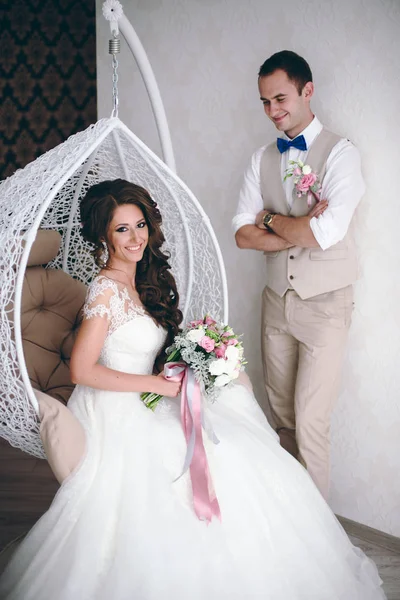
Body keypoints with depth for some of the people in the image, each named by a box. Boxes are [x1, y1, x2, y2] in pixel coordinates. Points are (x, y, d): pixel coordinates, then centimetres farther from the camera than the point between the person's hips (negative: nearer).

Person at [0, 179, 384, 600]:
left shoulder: (144, 281, 9)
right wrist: (160, 384, -18)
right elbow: (82, 370, -20)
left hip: (144, 404, 8)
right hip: (117, 414, -8)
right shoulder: (106, 289, -17)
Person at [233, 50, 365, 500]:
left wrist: (272, 219, -7)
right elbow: (243, 234, -2)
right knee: (282, 414, 14)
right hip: (277, 299, 6)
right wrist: (300, 229, -15)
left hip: (324, 305, -5)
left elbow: (326, 233, -23)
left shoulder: (340, 153, -10)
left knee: (310, 419, -5)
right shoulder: (262, 159, 7)